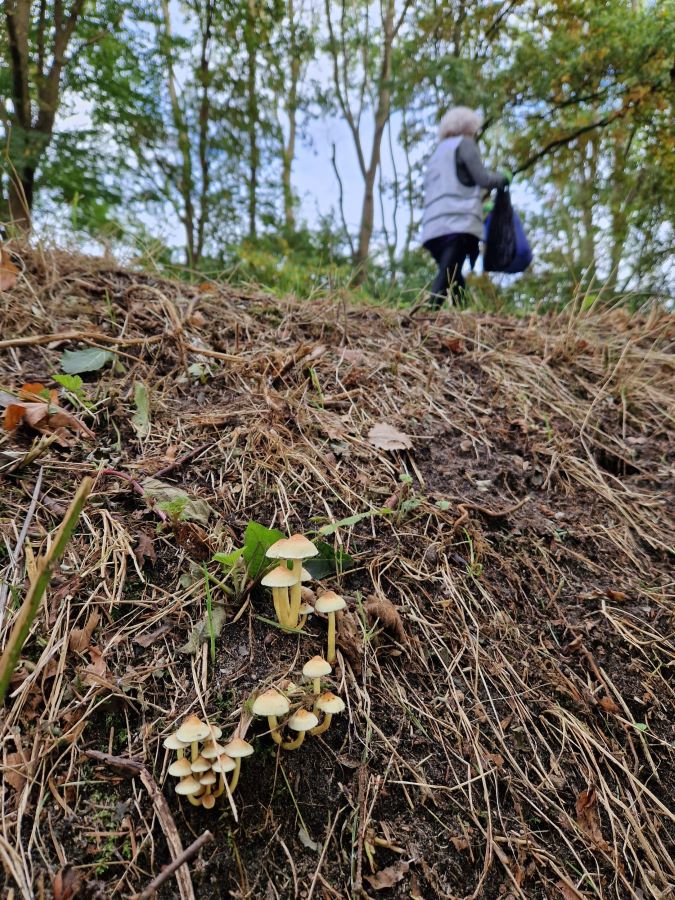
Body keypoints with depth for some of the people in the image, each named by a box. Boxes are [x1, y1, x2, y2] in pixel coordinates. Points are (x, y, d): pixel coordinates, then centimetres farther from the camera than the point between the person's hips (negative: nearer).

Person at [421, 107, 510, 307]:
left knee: (454, 283, 6)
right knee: (446, 280, -20)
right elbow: (483, 178, 1)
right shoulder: (464, 143, 11)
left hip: (434, 227, 7)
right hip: (458, 223, -7)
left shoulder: (436, 154, 32)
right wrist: (502, 178, 22)